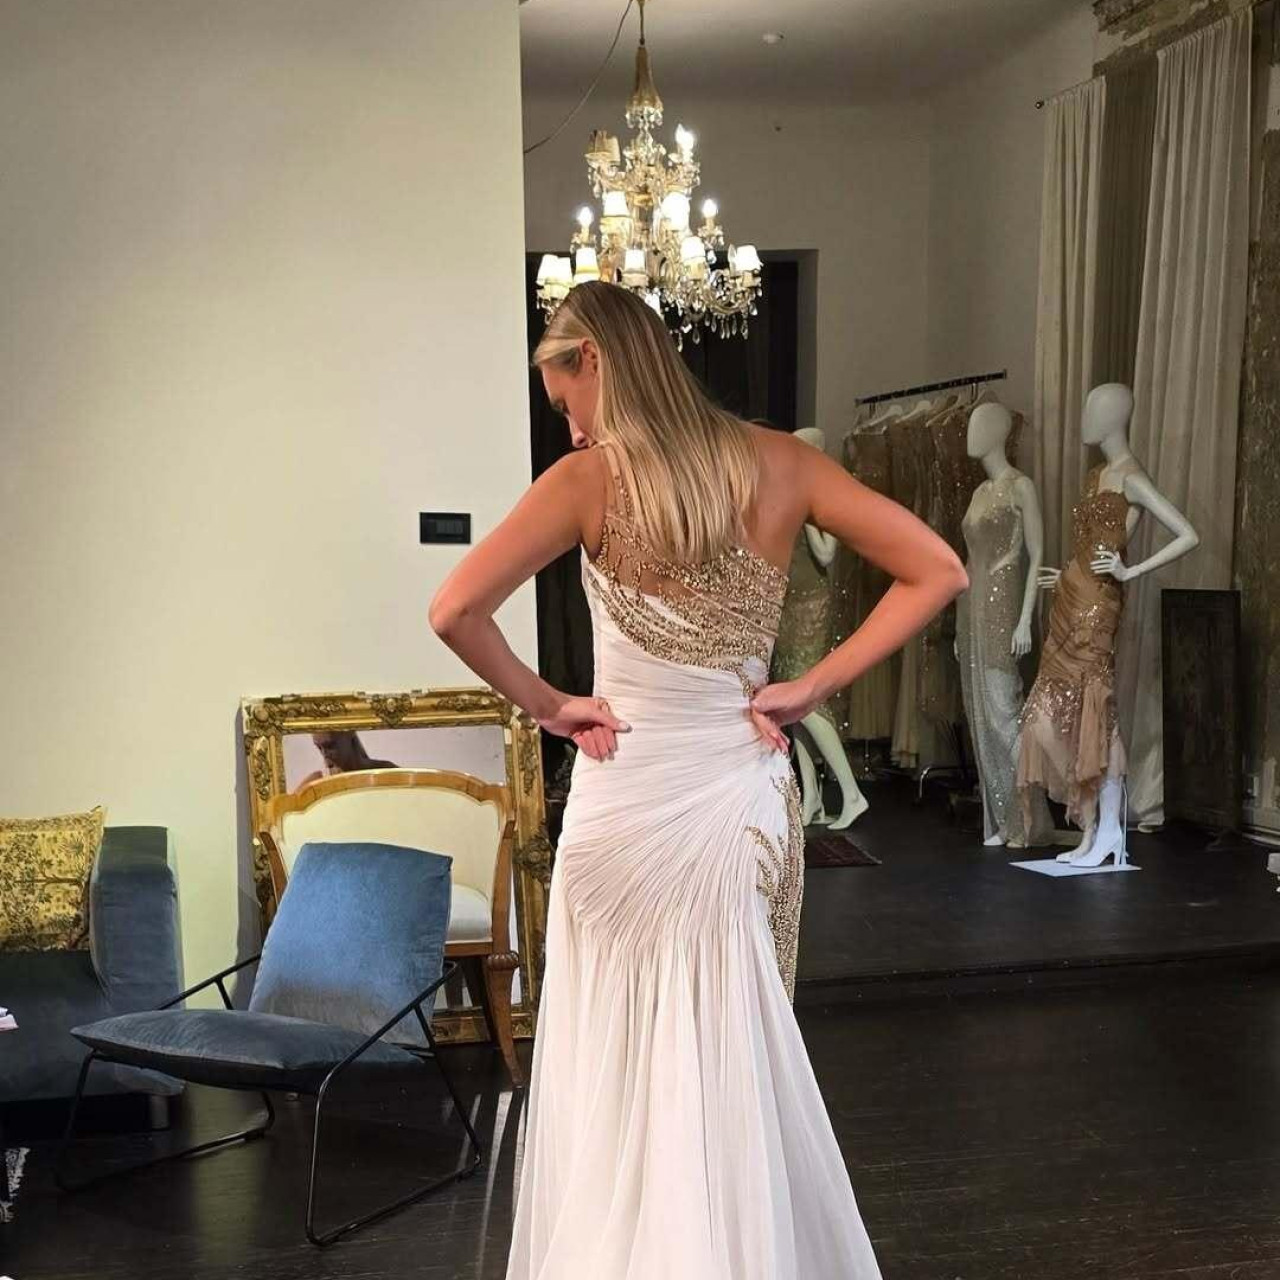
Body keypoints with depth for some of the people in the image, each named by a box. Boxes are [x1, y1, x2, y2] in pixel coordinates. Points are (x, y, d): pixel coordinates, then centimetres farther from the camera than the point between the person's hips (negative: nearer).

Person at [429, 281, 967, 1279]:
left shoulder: (590, 481, -9)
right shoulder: (778, 463, 0)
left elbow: (456, 612, -17)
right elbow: (938, 573, 0)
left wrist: (546, 704, -4)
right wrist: (810, 689, 0)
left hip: (631, 799, -3)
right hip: (748, 794, 4)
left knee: (621, 1070, 11)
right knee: (738, 1060, 17)